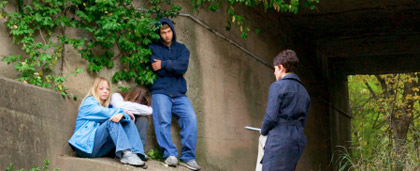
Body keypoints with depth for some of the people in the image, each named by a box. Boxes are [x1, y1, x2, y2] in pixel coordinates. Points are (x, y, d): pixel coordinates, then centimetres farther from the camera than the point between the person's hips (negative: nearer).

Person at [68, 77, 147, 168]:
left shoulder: (107, 105, 24)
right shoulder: (89, 102, 4)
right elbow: (104, 113, -14)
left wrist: (122, 115, -20)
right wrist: (124, 112, -5)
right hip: (85, 145, -7)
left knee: (128, 122, -7)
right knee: (112, 122, -27)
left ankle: (135, 153, -31)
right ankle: (126, 153, -46)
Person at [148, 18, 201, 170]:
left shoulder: (181, 48, 18)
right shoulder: (153, 48, 11)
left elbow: (183, 67, -2)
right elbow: (158, 70, -3)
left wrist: (164, 64, -5)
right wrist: (175, 69, 2)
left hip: (179, 94, 2)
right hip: (161, 92, -2)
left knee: (191, 118, -18)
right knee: (163, 120, -23)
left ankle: (188, 157, -16)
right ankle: (170, 155, -22)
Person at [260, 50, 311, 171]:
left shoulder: (278, 86, -6)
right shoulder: (303, 92, 18)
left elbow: (271, 117, -12)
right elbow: (301, 122, 17)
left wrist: (263, 131, 8)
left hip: (280, 140, -8)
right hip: (297, 140, 8)